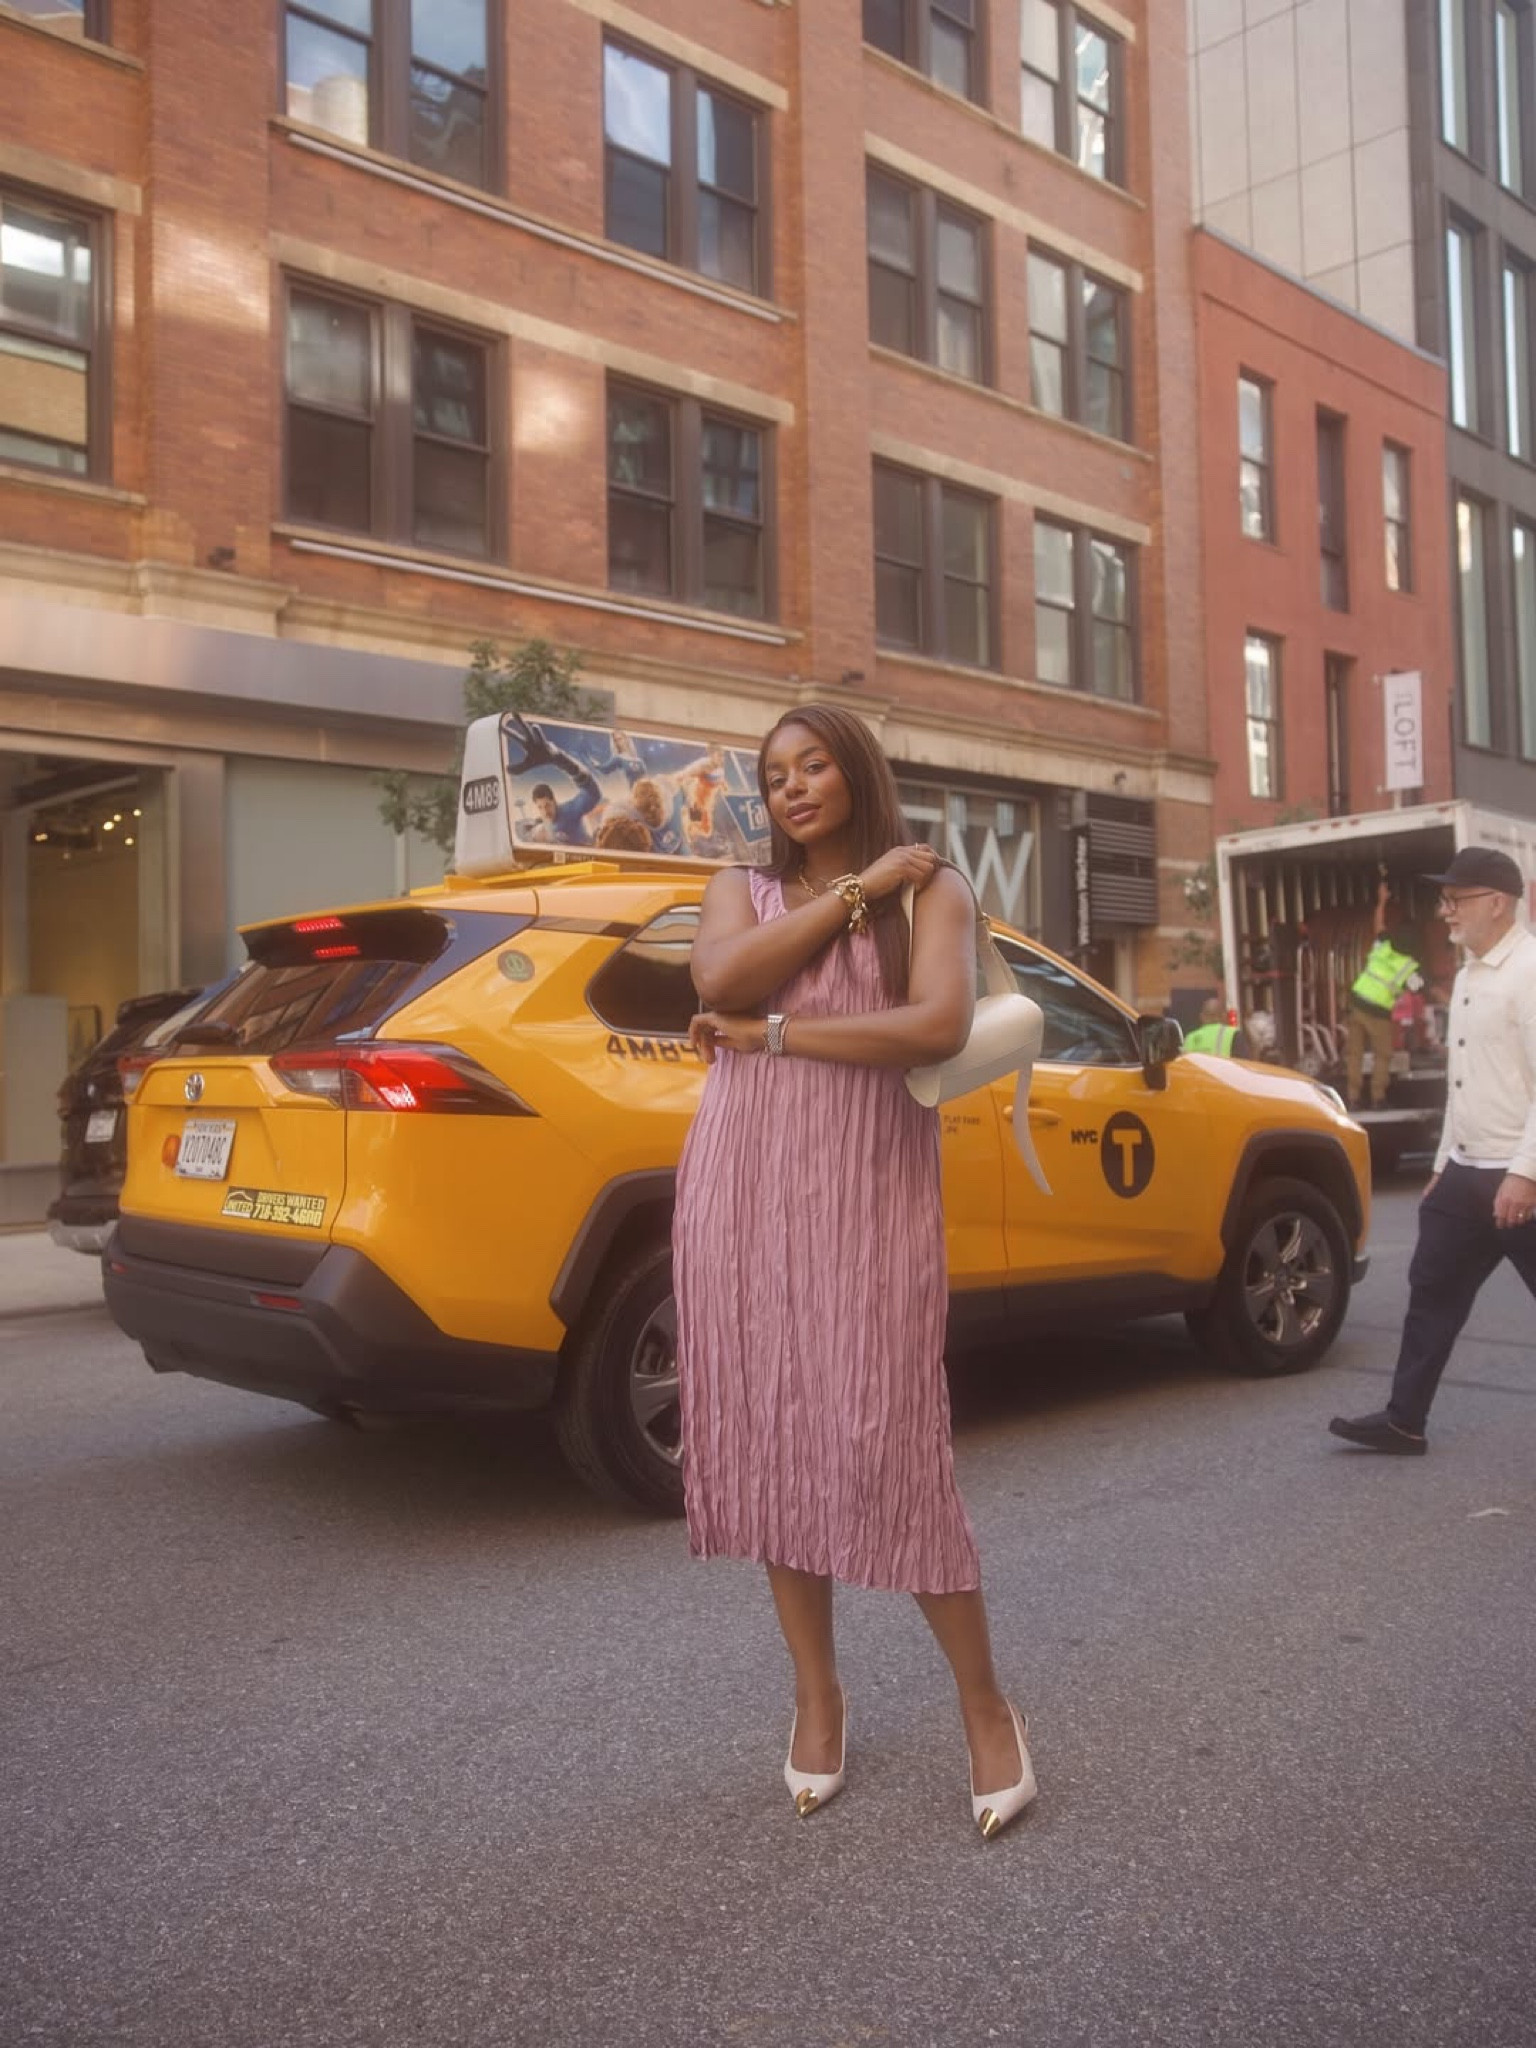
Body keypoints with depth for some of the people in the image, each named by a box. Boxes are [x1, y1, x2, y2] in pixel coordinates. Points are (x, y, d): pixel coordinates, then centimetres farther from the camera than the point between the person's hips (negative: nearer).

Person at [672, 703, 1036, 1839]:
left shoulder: (934, 889, 3)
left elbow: (937, 1025, -15)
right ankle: (819, 1698, 23)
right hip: (745, 1187, 4)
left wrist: (772, 1036, -11)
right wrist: (856, 887, -8)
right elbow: (721, 981, -9)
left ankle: (987, 1705, 13)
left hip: (871, 1193, -3)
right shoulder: (743, 888, 13)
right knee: (773, 1439, 6)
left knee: (887, 1443, -6)